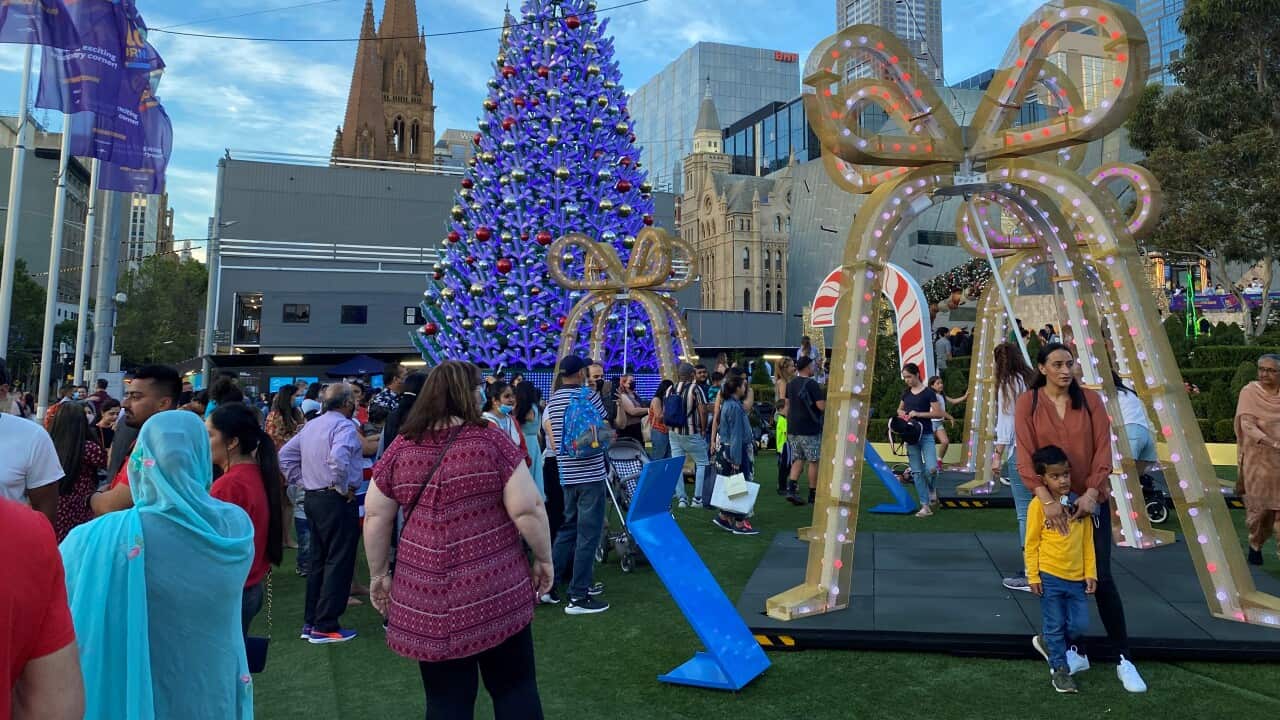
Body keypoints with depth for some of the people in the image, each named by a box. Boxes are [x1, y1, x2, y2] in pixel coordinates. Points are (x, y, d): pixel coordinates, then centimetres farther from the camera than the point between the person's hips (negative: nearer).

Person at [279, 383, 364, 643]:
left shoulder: (311, 425, 11)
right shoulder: (344, 426, -16)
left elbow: (285, 455, 15)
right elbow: (338, 458, -33)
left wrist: (302, 482, 13)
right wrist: (343, 488, -19)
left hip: (313, 498, 9)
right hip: (337, 501, -9)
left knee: (318, 560, 17)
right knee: (338, 563, -1)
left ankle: (310, 622, 24)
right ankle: (325, 626, 3)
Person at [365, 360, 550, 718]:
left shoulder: (400, 448, 1)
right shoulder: (491, 441, -9)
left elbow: (375, 518, 6)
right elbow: (527, 509, -11)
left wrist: (378, 573, 17)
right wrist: (544, 558, 3)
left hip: (427, 599, 3)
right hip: (496, 591, -2)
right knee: (515, 687, 14)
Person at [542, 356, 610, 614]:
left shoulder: (553, 400, 9)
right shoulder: (589, 395, -9)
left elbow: (552, 440, 9)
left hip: (567, 473, 7)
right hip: (590, 473, -7)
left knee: (568, 529, 18)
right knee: (588, 534, -2)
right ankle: (578, 596, 0)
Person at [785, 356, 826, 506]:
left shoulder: (791, 384, 10)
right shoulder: (812, 384, -14)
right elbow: (822, 406, -18)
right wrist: (828, 401, 1)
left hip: (793, 429, 7)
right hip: (810, 430, -7)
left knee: (798, 459, 11)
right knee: (813, 461, 5)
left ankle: (791, 489, -3)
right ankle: (813, 494, 11)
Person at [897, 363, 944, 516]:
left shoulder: (928, 392, -6)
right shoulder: (906, 393, 9)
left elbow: (939, 413, -10)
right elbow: (900, 409, 24)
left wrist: (918, 414, -17)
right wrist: (901, 413, 1)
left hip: (926, 435, -5)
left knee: (931, 468, -19)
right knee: (916, 472, 3)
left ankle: (932, 489, 14)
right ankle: (925, 506, 9)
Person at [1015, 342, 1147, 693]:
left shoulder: (1090, 400, -2)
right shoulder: (1027, 403, -5)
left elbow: (1103, 450, -5)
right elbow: (1025, 456, -12)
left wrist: (1091, 493, -17)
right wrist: (1047, 499, -22)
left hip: (1092, 500, 0)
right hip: (1050, 502, 0)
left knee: (1102, 578, 0)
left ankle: (1124, 659, 10)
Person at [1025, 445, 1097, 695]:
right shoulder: (1039, 505, -9)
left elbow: (1087, 542, 8)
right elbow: (1031, 543, -5)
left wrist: (1091, 573, 7)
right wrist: (1033, 576, -6)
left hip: (1077, 578, 4)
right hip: (1050, 577, -4)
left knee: (1079, 625, 7)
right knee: (1055, 626, 5)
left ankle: (1048, 643, 33)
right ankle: (1059, 670, 20)